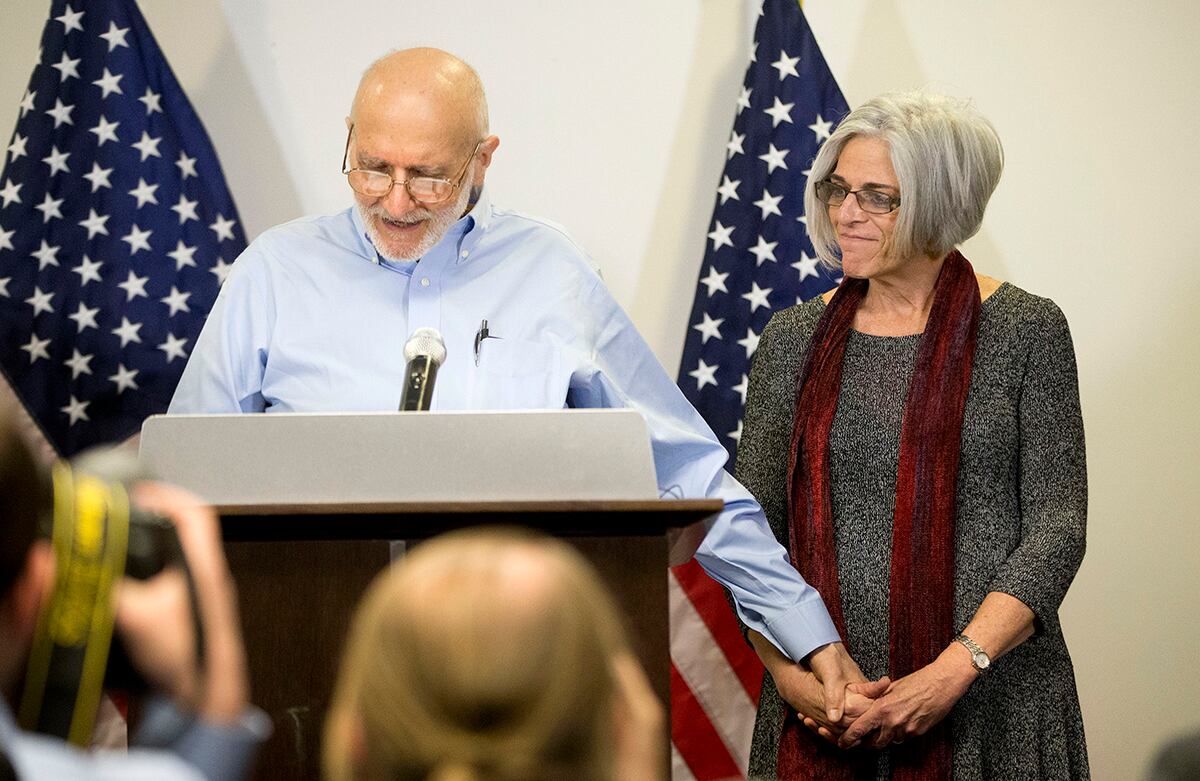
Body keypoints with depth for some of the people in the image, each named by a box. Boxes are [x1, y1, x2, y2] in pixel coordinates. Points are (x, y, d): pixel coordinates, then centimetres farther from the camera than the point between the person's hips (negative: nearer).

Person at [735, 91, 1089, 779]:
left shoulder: (1027, 332, -1)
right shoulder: (795, 339, 8)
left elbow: (1057, 524, -5)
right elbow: (752, 523, 7)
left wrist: (955, 670, -16)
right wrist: (786, 668, -9)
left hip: (991, 704, -2)